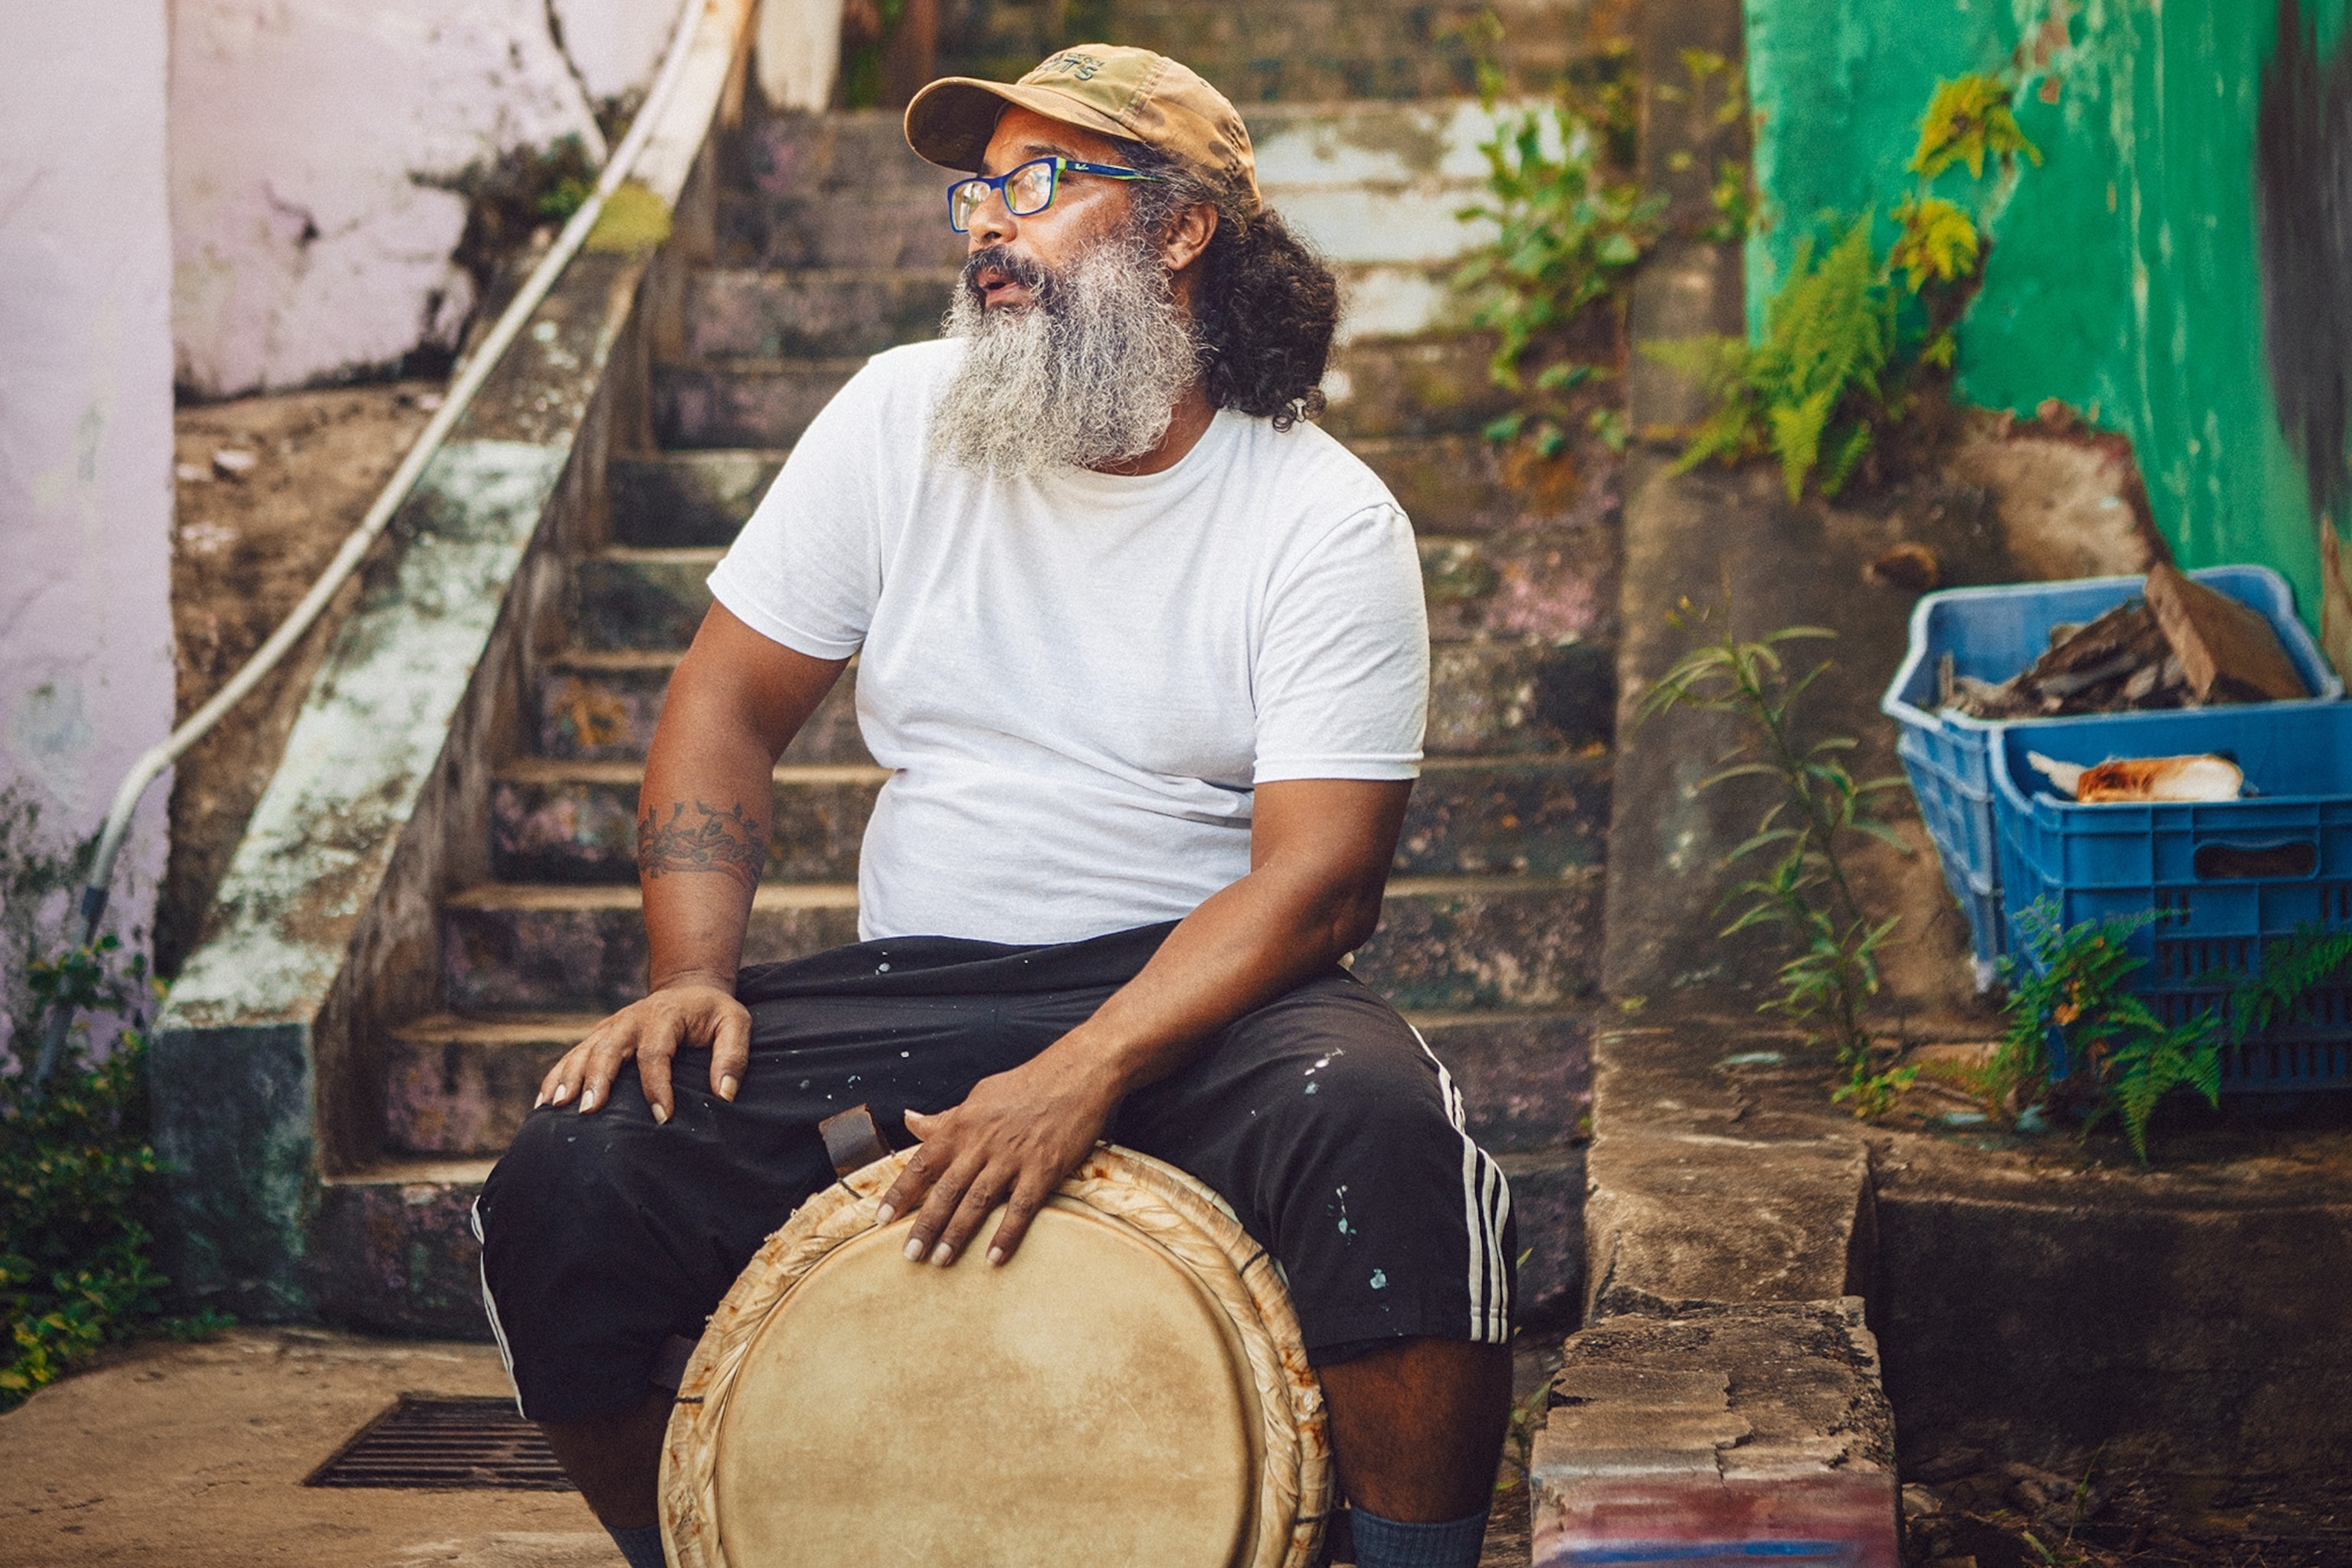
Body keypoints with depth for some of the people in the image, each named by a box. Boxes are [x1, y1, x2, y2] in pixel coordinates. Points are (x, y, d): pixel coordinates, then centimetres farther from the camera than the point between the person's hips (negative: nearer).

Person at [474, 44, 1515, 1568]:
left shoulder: (1328, 521, -6)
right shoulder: (903, 417, 4)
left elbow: (1318, 874, -14)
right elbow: (728, 705, 8)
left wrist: (1082, 1076, -27)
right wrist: (694, 974, -8)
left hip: (1200, 990, -2)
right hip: (909, 984, 3)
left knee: (1386, 1144, -35)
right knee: (565, 1194, -18)